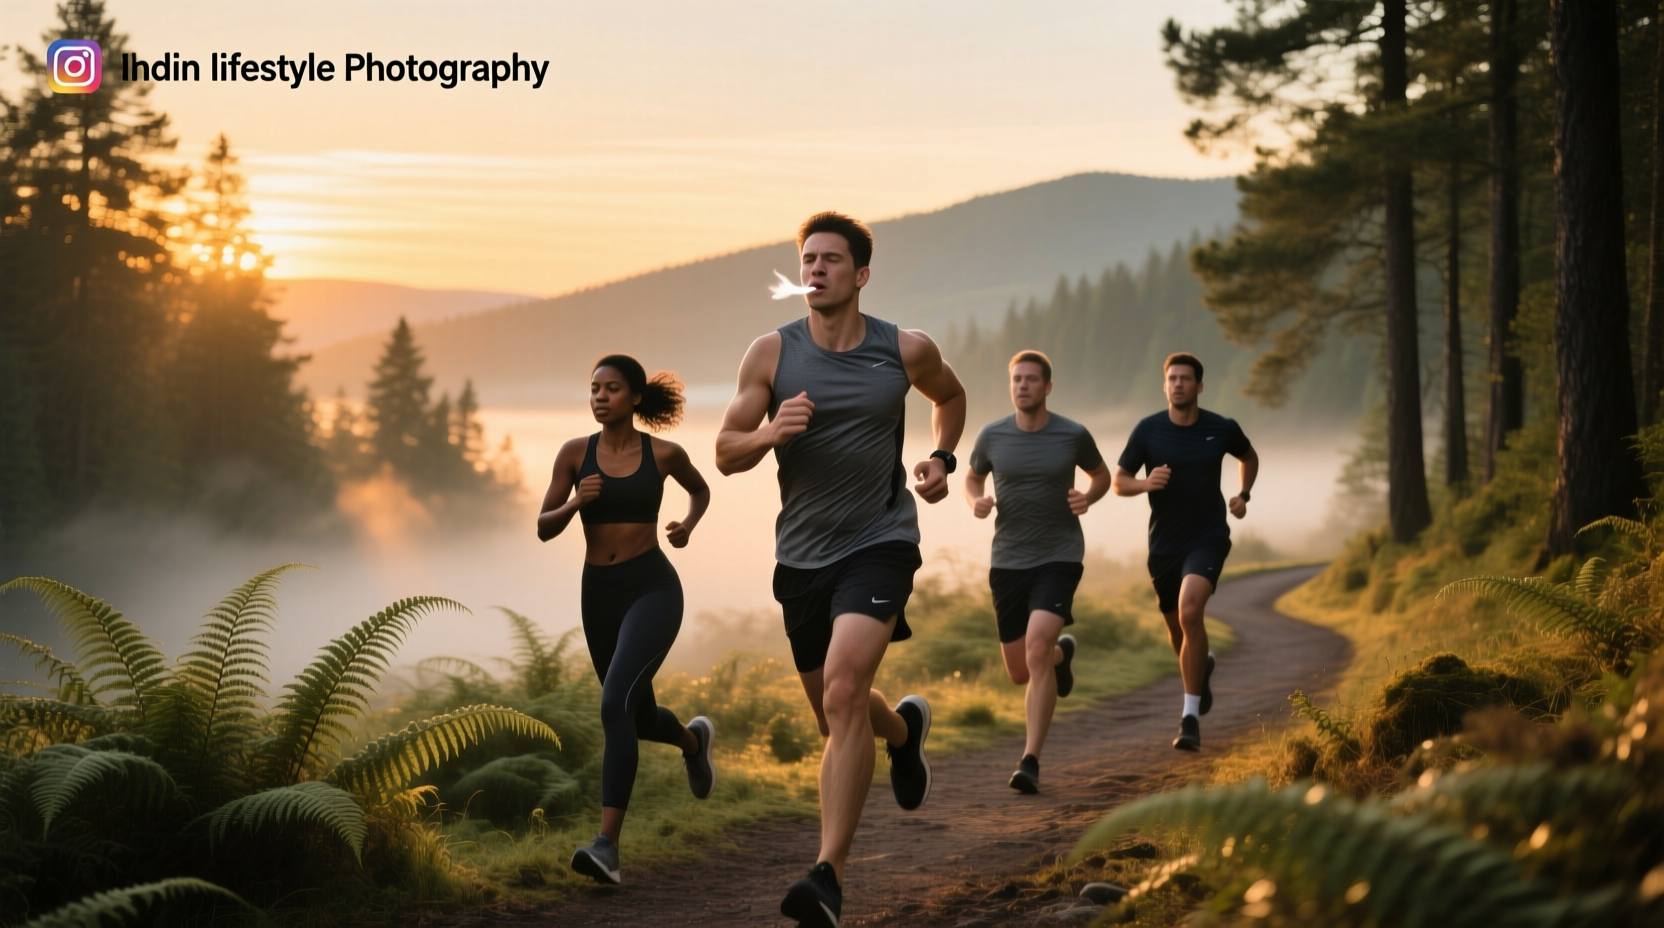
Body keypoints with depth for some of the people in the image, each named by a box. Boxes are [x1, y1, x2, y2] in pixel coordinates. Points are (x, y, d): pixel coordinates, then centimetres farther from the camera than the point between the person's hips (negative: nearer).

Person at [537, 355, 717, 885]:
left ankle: (607, 846, -27)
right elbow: (544, 529, 2)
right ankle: (693, 740, 57)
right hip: (599, 595, 5)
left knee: (616, 705, -25)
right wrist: (574, 503, -19)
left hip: (653, 590, -5)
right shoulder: (575, 452, 2)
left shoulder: (664, 453, -2)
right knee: (640, 717, 19)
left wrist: (688, 525, 0)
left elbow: (701, 489, 20)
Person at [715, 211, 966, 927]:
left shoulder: (907, 351, -2)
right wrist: (770, 434, -21)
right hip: (802, 552, 3)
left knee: (843, 692, -23)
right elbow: (725, 453, 0)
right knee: (833, 712, 16)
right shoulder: (771, 353, -3)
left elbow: (950, 395, 21)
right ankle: (903, 727, 54)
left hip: (878, 543, -3)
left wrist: (942, 456, 3)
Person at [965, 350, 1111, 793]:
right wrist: (977, 502, -7)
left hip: (1059, 557, -3)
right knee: (1020, 672, 10)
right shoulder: (992, 435, -2)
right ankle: (1062, 653, 49)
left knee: (1037, 647, -24)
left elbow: (1102, 475, 13)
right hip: (1008, 561, 3)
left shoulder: (1073, 435, -6)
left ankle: (1030, 762, -17)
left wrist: (1088, 498, -9)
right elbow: (972, 478, 16)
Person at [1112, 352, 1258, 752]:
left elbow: (1249, 457, 19)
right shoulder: (1148, 430, -4)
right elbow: (1119, 482, 0)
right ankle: (1202, 666, 53)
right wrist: (1146, 483, -20)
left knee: (1190, 611, -26)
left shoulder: (1222, 429, -3)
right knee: (1177, 630, 14)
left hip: (1208, 538, -2)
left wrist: (1243, 495, 3)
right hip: (1164, 543, 3)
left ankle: (1191, 717, -21)